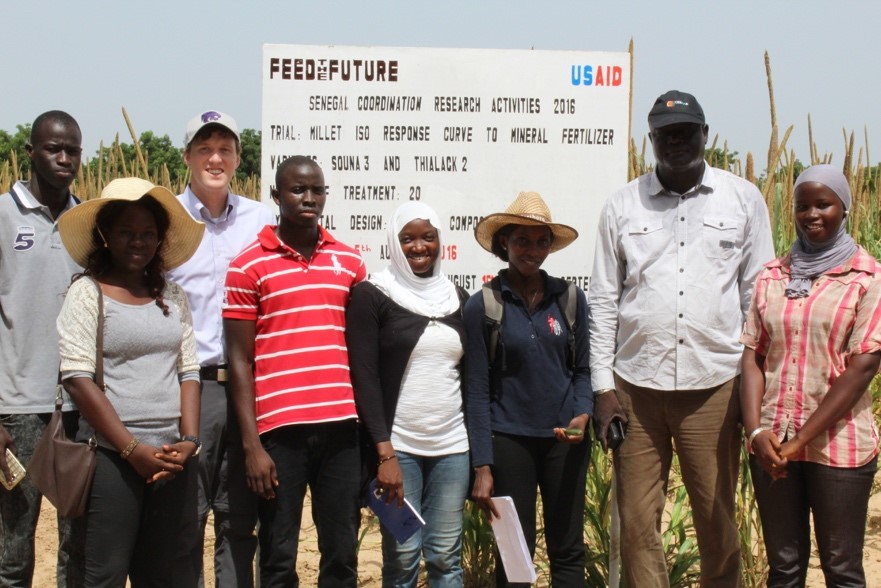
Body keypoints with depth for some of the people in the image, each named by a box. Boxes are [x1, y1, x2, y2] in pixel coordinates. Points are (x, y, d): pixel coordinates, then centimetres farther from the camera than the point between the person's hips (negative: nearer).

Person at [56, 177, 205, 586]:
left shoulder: (173, 296, 12)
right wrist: (132, 449, -14)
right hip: (110, 455, -5)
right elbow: (77, 378, -11)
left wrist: (189, 440, -4)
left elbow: (188, 372, 11)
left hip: (171, 456, 5)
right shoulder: (86, 292, -4)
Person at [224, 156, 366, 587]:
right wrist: (251, 445, -7)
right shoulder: (248, 267, 1)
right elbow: (240, 361, -1)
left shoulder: (350, 262, 11)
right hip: (279, 429, -3)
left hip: (342, 426, 3)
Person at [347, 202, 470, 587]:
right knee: (402, 557, -2)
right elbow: (364, 377, -8)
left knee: (446, 556, 4)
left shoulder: (457, 299, 12)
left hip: (453, 446, 4)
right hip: (397, 445, -4)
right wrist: (384, 452, -15)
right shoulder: (371, 296, -2)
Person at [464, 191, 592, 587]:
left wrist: (582, 413, -10)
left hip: (565, 439, 2)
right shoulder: (482, 306, -3)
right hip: (509, 439, -2)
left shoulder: (570, 298, 3)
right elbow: (477, 390, -3)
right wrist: (482, 466, -6)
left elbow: (583, 368, 11)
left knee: (568, 551, 6)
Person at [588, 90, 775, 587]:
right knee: (638, 523, 5)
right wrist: (604, 388, 2)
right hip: (636, 385, 1)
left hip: (715, 384, -1)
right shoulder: (622, 206, 7)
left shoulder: (744, 200, 6)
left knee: (718, 520, 6)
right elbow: (603, 300, 7)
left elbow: (759, 296, 7)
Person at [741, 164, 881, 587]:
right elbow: (752, 356, 5)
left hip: (838, 448, -3)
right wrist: (756, 430, -10)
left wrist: (802, 439, -15)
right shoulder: (772, 276, 8)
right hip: (773, 446, 4)